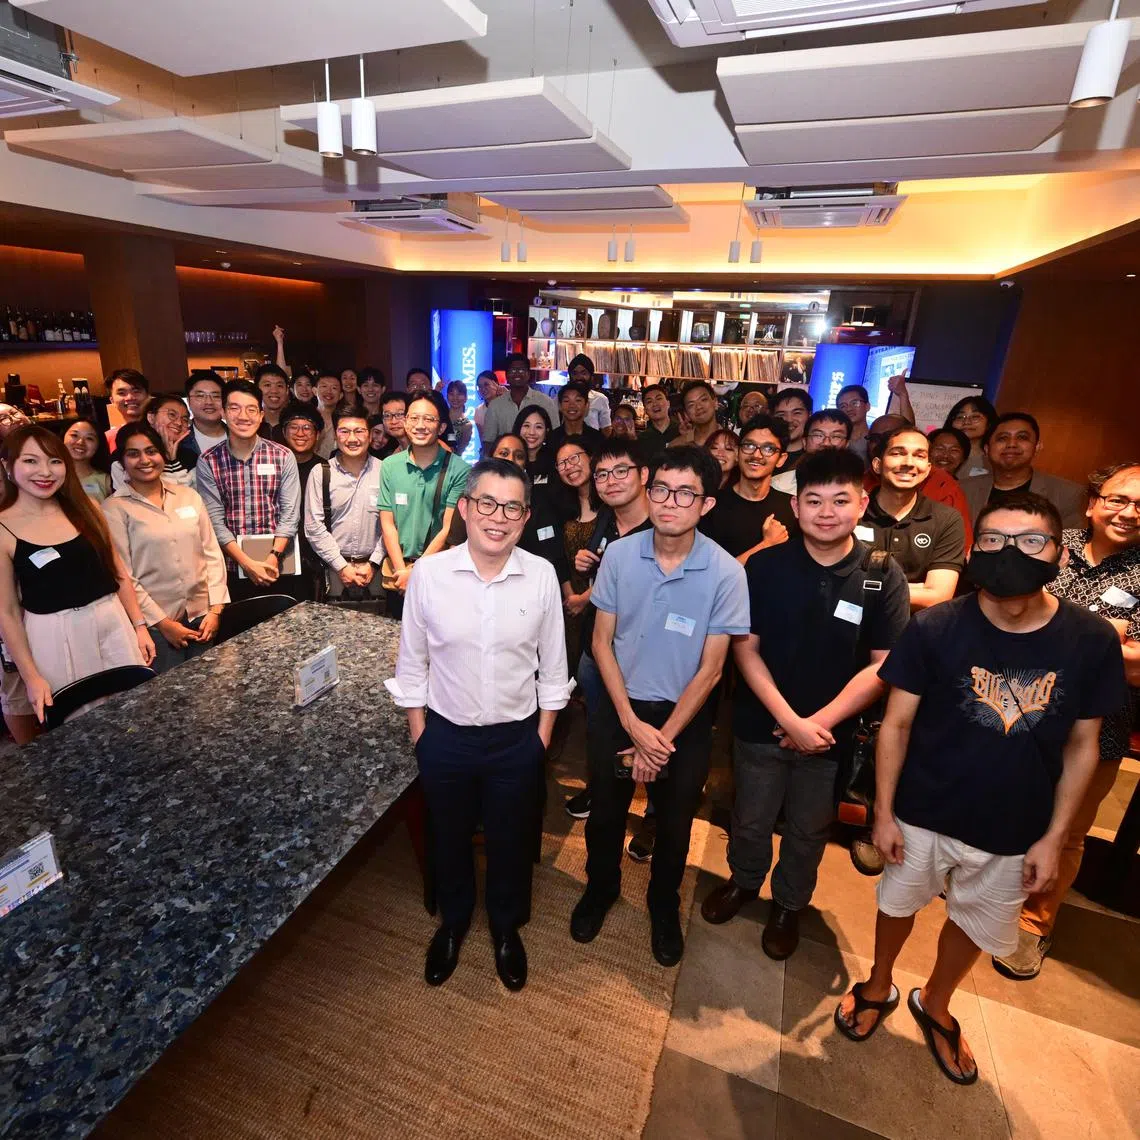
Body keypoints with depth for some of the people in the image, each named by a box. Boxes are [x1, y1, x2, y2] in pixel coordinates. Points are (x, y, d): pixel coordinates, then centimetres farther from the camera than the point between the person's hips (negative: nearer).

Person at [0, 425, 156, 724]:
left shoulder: (84, 507, 2)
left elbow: (118, 571, 9)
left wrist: (139, 625, 7)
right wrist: (31, 678, -7)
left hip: (113, 623, 4)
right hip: (52, 638, -3)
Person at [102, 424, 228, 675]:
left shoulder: (189, 495, 7)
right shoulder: (115, 509, -4)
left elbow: (212, 553, 5)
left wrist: (216, 609, -2)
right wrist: (163, 623, -10)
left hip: (201, 615, 3)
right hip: (155, 623, -3)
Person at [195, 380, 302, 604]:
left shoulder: (283, 457, 0)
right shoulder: (208, 462, 0)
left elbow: (290, 513, -4)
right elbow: (215, 520, -5)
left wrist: (273, 557, -14)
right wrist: (248, 564, -13)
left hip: (281, 568, 0)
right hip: (233, 570, 0)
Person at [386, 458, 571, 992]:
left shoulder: (542, 576, -15)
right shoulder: (428, 573, -16)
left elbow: (552, 666, -2)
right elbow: (411, 663, -3)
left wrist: (542, 736, 2)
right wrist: (419, 734, 1)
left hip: (517, 738, 0)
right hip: (446, 735, 0)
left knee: (511, 841, 21)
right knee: (449, 837, 23)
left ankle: (506, 927, 51)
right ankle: (452, 922, 54)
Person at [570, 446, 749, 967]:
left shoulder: (726, 573, -19)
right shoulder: (619, 555, -13)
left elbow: (710, 669, -13)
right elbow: (602, 642, -6)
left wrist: (663, 738, -11)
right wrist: (632, 724, -11)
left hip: (685, 717, -1)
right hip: (620, 707, 1)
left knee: (674, 825, 19)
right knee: (605, 813, 19)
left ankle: (664, 905, 48)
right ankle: (600, 887, 49)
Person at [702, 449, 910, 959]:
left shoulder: (884, 578, -11)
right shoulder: (765, 566, -11)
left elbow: (883, 666, -10)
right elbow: (745, 649, -10)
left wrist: (820, 722, -16)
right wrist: (789, 719, -17)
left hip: (833, 734, 0)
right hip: (760, 725, 0)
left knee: (809, 830, 21)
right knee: (750, 820, 20)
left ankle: (788, 904, 47)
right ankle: (743, 881, 49)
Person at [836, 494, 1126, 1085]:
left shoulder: (1092, 640, -14)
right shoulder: (934, 628, -20)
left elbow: (1082, 747, -3)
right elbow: (896, 724, -12)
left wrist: (1053, 838, -1)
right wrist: (883, 812, -9)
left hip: (1012, 833, 2)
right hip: (923, 815, -2)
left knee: (977, 924, 24)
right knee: (899, 903, 20)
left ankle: (934, 1005, 54)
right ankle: (878, 988, 51)